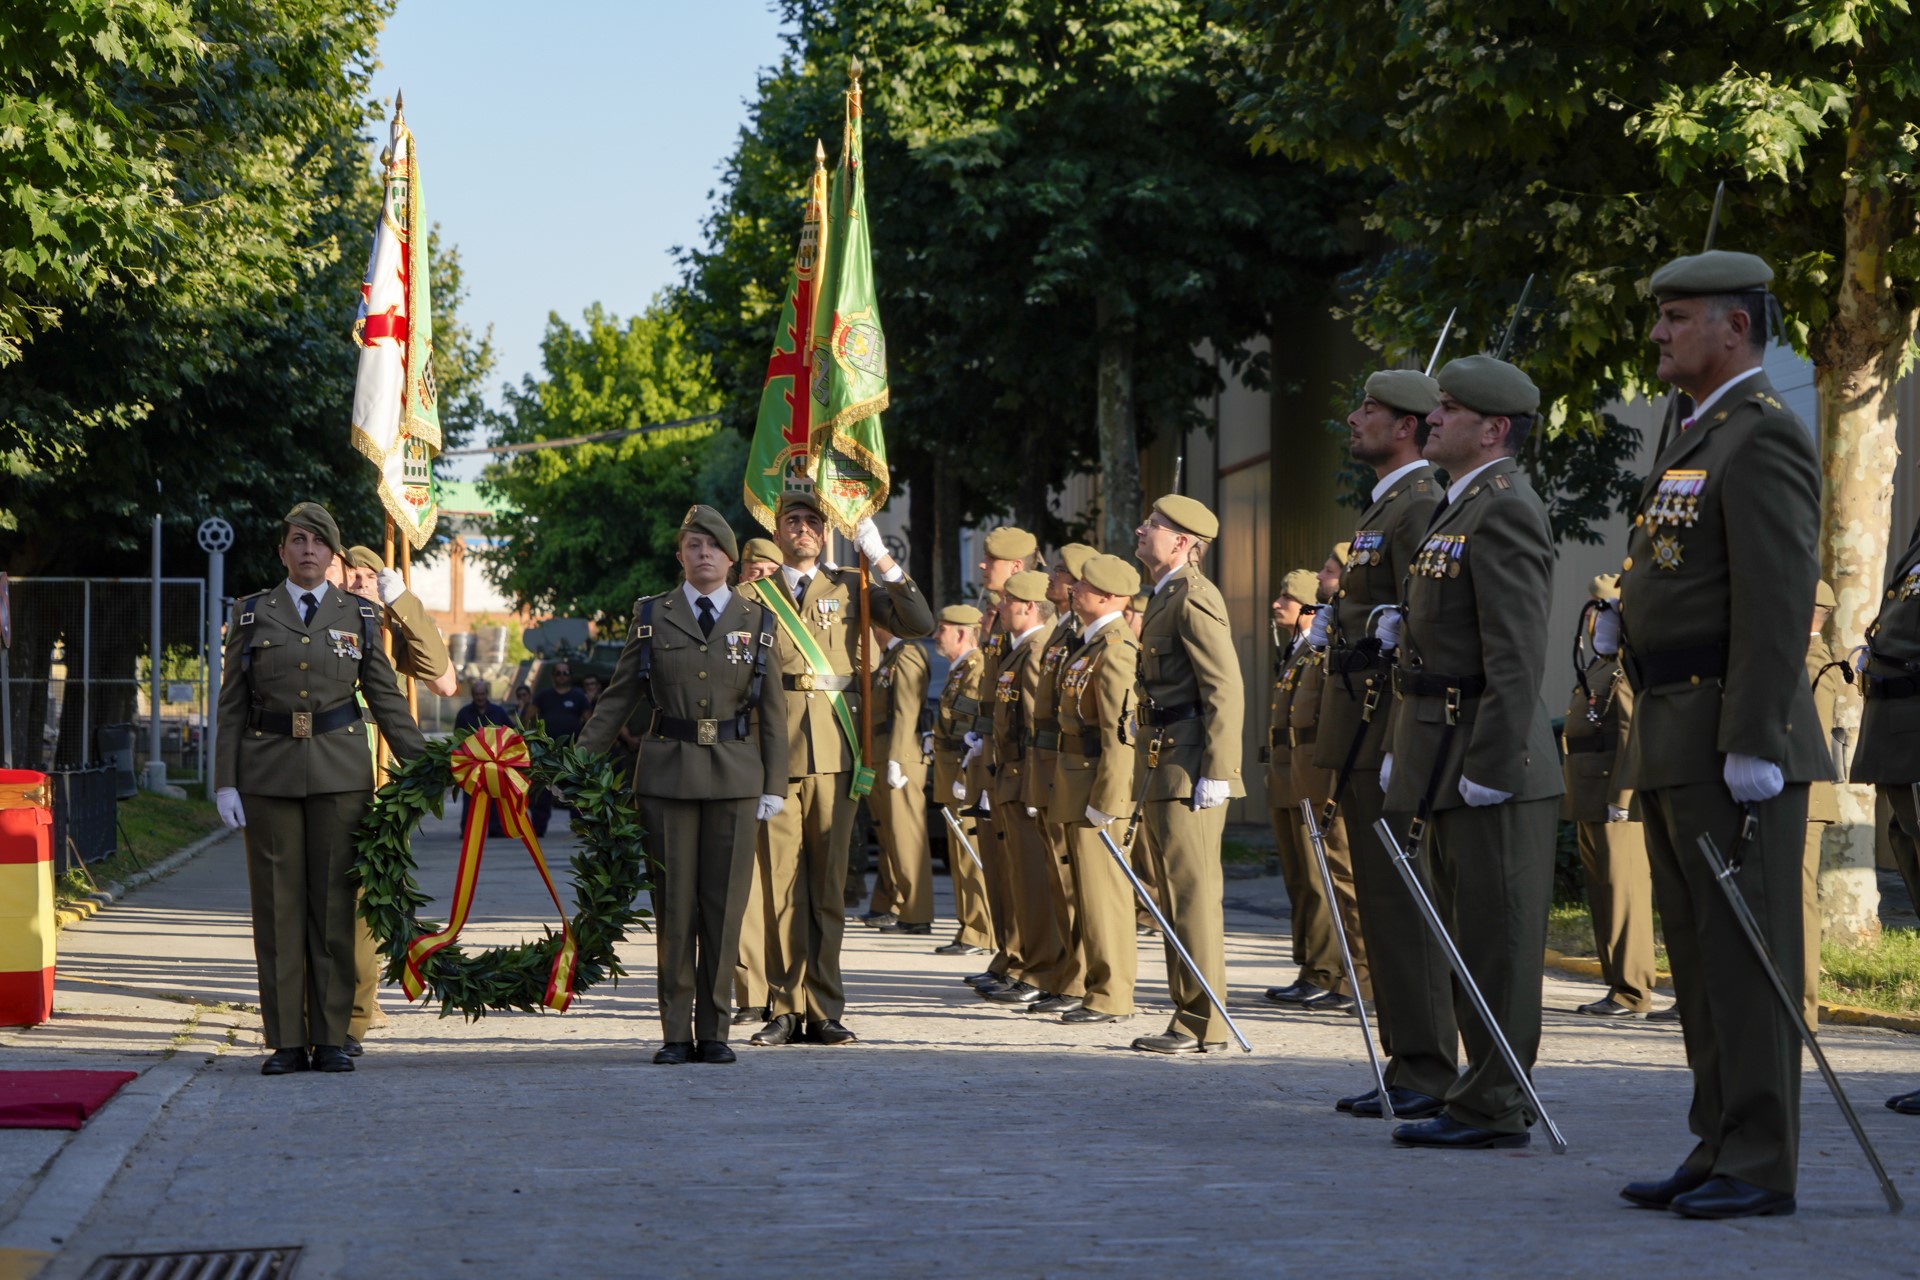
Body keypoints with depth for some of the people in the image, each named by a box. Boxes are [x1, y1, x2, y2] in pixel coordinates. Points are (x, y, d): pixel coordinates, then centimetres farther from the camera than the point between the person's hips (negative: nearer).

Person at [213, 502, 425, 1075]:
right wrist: (225, 781, -1)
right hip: (269, 770, 0)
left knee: (334, 903, 0)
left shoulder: (358, 616, 8)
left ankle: (331, 1038, 6)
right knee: (278, 905, 0)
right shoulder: (252, 615, 6)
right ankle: (286, 1042, 5)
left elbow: (386, 698, 9)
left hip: (340, 771, 0)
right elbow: (232, 705, 6)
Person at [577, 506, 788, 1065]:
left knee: (724, 902, 1)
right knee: (674, 903, 0)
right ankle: (677, 1033, 5)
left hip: (735, 775, 0)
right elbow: (618, 697, 8)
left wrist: (775, 784, 1)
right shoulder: (652, 615, 6)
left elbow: (772, 709, 6)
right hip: (668, 773, 0)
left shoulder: (757, 619, 7)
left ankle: (713, 1029, 9)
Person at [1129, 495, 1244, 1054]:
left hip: (1189, 773, -11)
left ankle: (1203, 1024, -6)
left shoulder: (1194, 598, -12)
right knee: (1178, 898, 12)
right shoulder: (1165, 599, 20)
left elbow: (1226, 690, -18)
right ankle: (1190, 1019, 16)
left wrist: (1214, 774, -22)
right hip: (1164, 775, 11)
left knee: (1194, 897, -8)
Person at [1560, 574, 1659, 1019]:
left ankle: (1632, 993, -7)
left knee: (1624, 891, -8)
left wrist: (1620, 797, -23)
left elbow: (1633, 734, -20)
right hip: (1590, 803, 10)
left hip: (1616, 802, -10)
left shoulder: (1627, 670, -11)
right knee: (1601, 893, 12)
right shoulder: (1595, 672, 20)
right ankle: (1616, 985, 17)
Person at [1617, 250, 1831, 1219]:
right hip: (1673, 740, 10)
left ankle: (1759, 1165, -4)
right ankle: (1719, 1149, 17)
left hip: (1733, 742, -10)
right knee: (1699, 956, 12)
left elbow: (1778, 598, -19)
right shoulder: (1694, 439, 20)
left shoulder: (1765, 436, -11)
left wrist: (1753, 743, -23)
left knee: (1744, 956, -7)